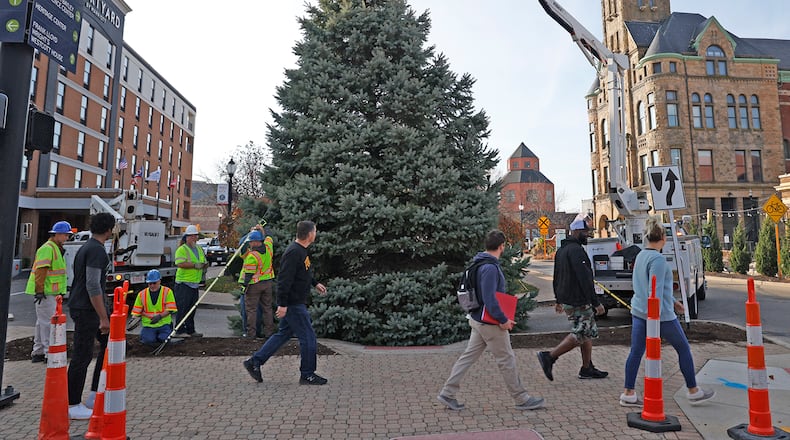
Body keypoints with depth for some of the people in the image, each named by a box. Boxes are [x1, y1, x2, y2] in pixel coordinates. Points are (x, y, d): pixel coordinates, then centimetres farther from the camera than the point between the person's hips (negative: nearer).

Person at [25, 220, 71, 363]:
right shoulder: (47, 248, -14)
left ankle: (38, 352, 24)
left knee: (42, 322, 15)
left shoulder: (56, 248, 18)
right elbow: (40, 271, -21)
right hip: (45, 292, -11)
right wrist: (40, 290, -24)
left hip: (50, 292, 11)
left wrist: (58, 292, 25)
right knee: (48, 322, -6)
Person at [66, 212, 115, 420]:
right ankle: (72, 405, 11)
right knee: (82, 356, -1)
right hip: (86, 310, -10)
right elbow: (93, 286, -24)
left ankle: (95, 395, 22)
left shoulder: (86, 247, 14)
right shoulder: (97, 251, -19)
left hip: (81, 307, 10)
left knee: (109, 344, 15)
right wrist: (103, 318, -21)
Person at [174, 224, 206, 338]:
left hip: (195, 283, 7)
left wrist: (203, 264, -2)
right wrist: (195, 265, -23)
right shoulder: (182, 249, -7)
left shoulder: (199, 249, 17)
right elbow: (180, 263, -21)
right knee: (183, 308, -4)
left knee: (192, 308, 12)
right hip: (183, 283, -7)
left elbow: (204, 262, 20)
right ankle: (180, 331, 2)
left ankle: (190, 330, 20)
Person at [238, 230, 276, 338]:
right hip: (268, 282, 6)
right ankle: (269, 331, 17)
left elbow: (249, 273, -16)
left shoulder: (252, 256, -21)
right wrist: (261, 231, 22)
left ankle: (251, 333, 8)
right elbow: (268, 238, 21)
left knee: (251, 309, 5)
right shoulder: (268, 248, -3)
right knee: (267, 308, 13)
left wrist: (245, 285, -7)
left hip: (254, 284, -6)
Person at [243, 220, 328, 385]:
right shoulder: (294, 252, -21)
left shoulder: (301, 251, 11)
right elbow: (284, 279, -25)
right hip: (294, 304, -10)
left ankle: (254, 362, 25)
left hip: (293, 303, 10)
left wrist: (315, 283, 22)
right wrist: (282, 304, -25)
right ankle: (307, 375, 14)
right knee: (308, 338, 0)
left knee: (283, 334, 18)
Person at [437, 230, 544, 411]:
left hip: (477, 319, 10)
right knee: (507, 359, 5)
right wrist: (503, 320, -20)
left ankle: (447, 393, 17)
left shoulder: (479, 264, 10)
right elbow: (489, 299, -27)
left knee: (469, 356, 13)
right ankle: (522, 399, 21)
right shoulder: (490, 268, -21)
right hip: (490, 323, -10)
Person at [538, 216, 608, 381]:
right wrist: (596, 303, -18)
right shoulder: (576, 250, -17)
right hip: (578, 302, -10)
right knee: (579, 335, -4)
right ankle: (549, 357, -4)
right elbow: (585, 279, -22)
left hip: (567, 299, 10)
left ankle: (587, 369, 20)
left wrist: (558, 300, 26)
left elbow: (557, 277, 21)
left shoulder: (561, 250, 15)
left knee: (589, 332, 15)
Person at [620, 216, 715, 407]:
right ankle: (694, 392, 28)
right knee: (683, 348, 14)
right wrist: (654, 317, -22)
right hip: (660, 314, -7)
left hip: (639, 312, 8)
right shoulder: (658, 259, -16)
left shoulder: (641, 255, 9)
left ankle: (628, 394, 10)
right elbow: (655, 291, -21)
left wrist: (672, 301, 28)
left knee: (636, 352, 7)